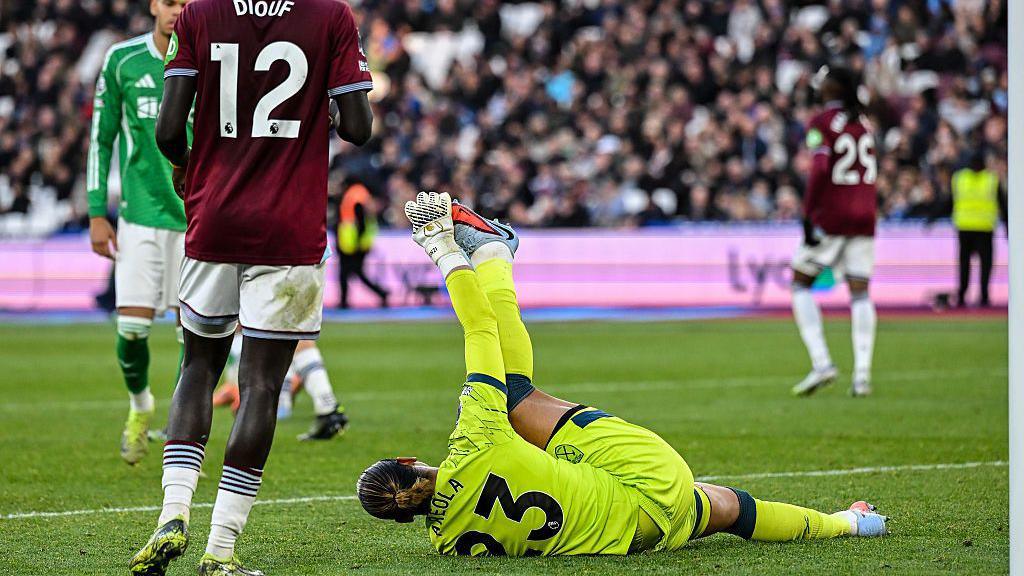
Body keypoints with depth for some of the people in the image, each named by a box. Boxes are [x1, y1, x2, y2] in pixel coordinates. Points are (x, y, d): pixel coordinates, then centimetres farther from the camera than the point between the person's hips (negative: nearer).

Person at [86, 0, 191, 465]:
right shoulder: (122, 61, 2)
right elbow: (101, 140, 9)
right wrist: (97, 214, 4)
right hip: (140, 215, 0)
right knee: (132, 329, -6)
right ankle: (139, 405, 24)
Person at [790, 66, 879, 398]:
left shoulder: (822, 124, -8)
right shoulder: (863, 124, 11)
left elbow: (820, 170, -19)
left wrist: (808, 215, -17)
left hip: (831, 213, -6)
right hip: (864, 213, 6)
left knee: (800, 285, 6)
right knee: (860, 291, 5)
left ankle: (821, 362, -8)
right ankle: (862, 373, -4)